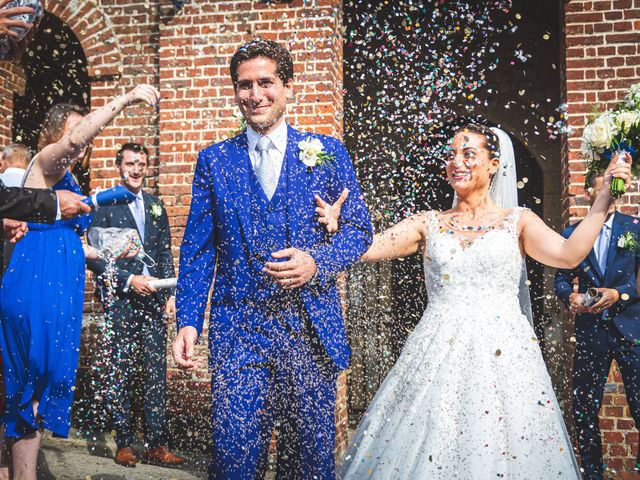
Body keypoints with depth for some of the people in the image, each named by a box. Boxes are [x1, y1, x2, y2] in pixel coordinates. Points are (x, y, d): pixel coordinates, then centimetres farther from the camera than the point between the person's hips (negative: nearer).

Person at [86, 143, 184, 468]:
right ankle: (124, 444, 14)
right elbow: (94, 257, -5)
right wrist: (128, 280, -14)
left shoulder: (155, 206, 15)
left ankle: (156, 445, 10)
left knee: (156, 372, 4)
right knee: (121, 372, 4)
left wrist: (170, 294, 5)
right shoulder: (103, 205, 0)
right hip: (120, 301, -4)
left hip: (153, 299, 4)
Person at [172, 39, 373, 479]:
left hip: (312, 328, 0)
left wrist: (318, 261, -15)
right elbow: (197, 250, 7)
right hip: (238, 331, 0)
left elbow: (358, 228, 5)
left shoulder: (328, 152, 6)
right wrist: (188, 321, -2)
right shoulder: (213, 160, 9)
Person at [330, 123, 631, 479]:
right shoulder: (428, 224, 10)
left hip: (503, 352, -1)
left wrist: (604, 197, -11)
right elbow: (367, 249, 0)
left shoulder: (518, 221, 7)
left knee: (503, 450, 0)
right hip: (438, 353, 1)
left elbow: (569, 254, -9)